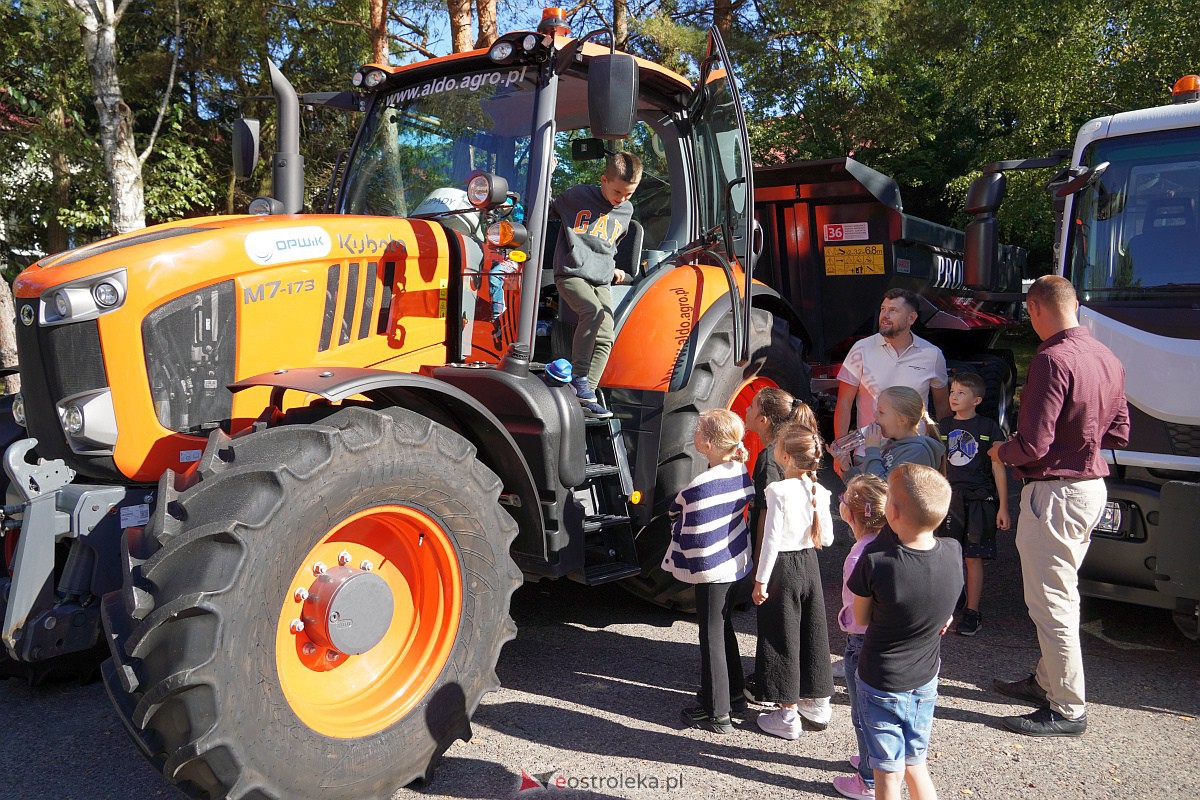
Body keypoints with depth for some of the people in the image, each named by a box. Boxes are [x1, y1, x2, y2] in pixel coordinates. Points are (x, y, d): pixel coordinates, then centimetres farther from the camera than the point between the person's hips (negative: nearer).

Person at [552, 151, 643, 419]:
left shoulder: (626, 211, 14)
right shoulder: (576, 196, -1)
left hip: (600, 281, 5)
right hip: (571, 274, -5)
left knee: (605, 339, -9)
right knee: (593, 311, -32)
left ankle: (587, 396, -7)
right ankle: (578, 376, -21)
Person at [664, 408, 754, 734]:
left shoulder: (701, 487, -27)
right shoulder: (740, 471, -3)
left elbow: (697, 537, -24)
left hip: (712, 570, -8)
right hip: (737, 561, 8)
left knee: (711, 636, 4)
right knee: (724, 625, 25)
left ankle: (717, 713, 13)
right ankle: (733, 685, 42)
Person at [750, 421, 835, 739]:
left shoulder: (779, 491, -20)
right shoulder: (819, 491, -3)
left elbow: (772, 539, -18)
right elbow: (827, 539, 3)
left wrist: (761, 581, -11)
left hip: (782, 568, -6)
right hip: (810, 564, 6)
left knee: (782, 638, 5)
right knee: (812, 633, 17)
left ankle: (788, 715, 13)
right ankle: (818, 704, 30)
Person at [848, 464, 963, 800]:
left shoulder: (874, 561, -28)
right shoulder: (954, 552, -16)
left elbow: (861, 618, -11)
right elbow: (945, 615, 2)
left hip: (880, 684, -4)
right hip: (925, 680, 4)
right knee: (916, 765, 23)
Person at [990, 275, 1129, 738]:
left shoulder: (1053, 359, -21)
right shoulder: (1107, 358, 8)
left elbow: (1034, 445, -23)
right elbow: (1118, 433, 15)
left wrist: (1001, 453, -4)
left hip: (1055, 491, -10)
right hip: (1092, 486, 10)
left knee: (1051, 601, 0)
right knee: (1060, 593, 21)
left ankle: (1067, 709, 10)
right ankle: (1047, 681, 35)